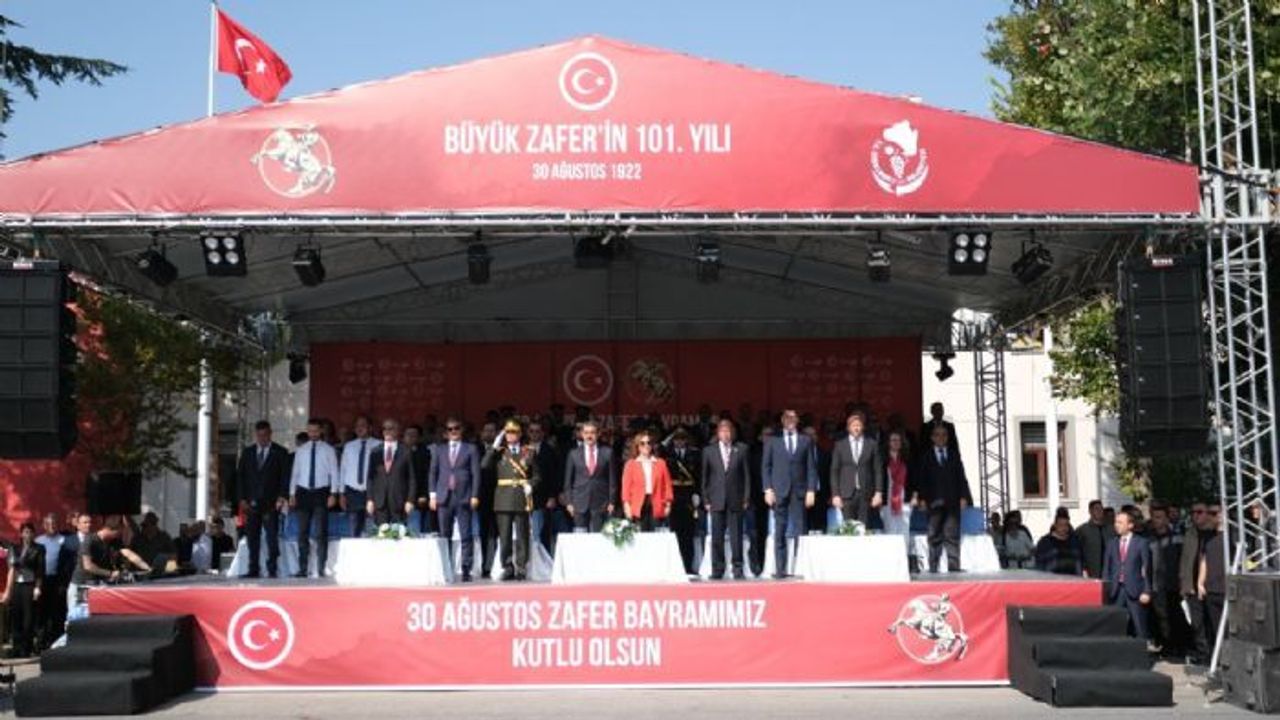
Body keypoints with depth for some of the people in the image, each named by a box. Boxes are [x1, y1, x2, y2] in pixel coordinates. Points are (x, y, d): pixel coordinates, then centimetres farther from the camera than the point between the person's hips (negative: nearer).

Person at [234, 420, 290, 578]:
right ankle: (253, 569, 5)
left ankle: (272, 569, -3)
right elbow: (240, 476, 11)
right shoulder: (247, 452, 14)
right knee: (252, 537, 1)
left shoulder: (280, 452, 5)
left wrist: (282, 497, -10)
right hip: (251, 502, 3)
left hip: (271, 503, -3)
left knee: (272, 537, -6)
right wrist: (241, 499, 1)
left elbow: (285, 476, 1)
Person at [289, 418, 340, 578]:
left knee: (321, 532, -1)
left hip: (321, 493, -3)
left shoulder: (328, 450, 2)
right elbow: (295, 473, 10)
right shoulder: (301, 450, 10)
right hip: (303, 492, 3)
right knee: (302, 532, 4)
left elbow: (334, 473, 0)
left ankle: (321, 568, 3)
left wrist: (333, 494, -9)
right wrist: (292, 494, 4)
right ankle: (303, 568, 9)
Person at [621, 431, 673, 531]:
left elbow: (667, 485, 10)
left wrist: (668, 504, 3)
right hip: (639, 507, -1)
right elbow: (626, 487, 4)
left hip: (656, 506, 1)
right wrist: (627, 505, -5)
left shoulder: (661, 464, 10)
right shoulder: (631, 464, 7)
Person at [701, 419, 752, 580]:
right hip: (716, 500, 0)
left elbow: (746, 475, 6)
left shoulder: (741, 449, 6)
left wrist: (746, 498, 0)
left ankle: (738, 569, 6)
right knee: (717, 537, 1)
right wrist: (706, 500, 2)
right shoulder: (708, 451, 7)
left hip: (735, 500, 0)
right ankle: (717, 570, 7)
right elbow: (705, 477, 8)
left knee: (736, 536, -1)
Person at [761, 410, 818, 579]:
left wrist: (811, 490, -2)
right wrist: (768, 489, -3)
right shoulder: (773, 441, 10)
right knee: (780, 532, -2)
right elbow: (766, 466, 8)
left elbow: (811, 468, 8)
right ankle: (780, 568, -1)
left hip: (799, 491, 0)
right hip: (779, 491, 0)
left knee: (799, 530, -4)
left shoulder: (806, 441, 11)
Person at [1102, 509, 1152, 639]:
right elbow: (1106, 569, 12)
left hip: (1135, 591, -3)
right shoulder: (1111, 543, 11)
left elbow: (1147, 569, 0)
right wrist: (1105, 590, 5)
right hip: (1116, 590, 3)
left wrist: (1146, 591, -6)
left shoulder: (1141, 543, 1)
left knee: (1140, 627, -2)